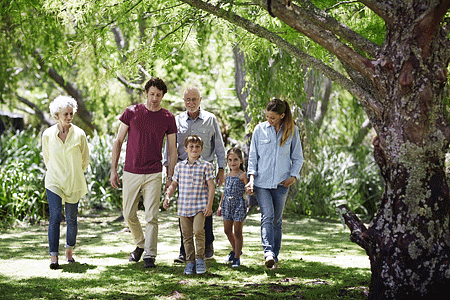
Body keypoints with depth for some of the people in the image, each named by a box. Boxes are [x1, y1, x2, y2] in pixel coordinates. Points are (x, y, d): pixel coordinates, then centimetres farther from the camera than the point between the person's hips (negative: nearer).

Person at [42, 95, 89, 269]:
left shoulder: (79, 134, -5)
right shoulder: (47, 135, -4)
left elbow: (85, 159, 10)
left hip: (74, 182, 1)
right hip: (54, 181, -1)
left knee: (71, 219, 5)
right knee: (55, 217, -13)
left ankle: (69, 251, 27)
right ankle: (54, 257, -13)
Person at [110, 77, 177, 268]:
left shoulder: (168, 118, 1)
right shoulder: (131, 113, 0)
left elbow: (172, 150, 7)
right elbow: (118, 141, 6)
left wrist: (170, 177, 2)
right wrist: (113, 170, 2)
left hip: (153, 174, -1)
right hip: (131, 172, 1)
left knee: (151, 217, -7)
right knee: (129, 215, 9)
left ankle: (149, 255, -2)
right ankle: (140, 244, 33)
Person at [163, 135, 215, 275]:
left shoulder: (206, 166, -2)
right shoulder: (179, 166, 8)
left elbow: (211, 187, -3)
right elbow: (173, 184, 16)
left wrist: (209, 205, -10)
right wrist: (167, 196, 0)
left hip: (199, 206, -4)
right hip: (183, 206, 4)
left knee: (198, 230, -19)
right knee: (186, 235, 5)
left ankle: (200, 258, -4)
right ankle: (190, 261, 16)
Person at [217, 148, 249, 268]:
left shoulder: (243, 175, -7)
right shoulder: (228, 176, 12)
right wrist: (220, 206, 20)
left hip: (239, 205, -7)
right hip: (227, 205, 7)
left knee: (237, 232, 0)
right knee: (227, 230, 14)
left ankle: (237, 257, 8)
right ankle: (235, 250, 37)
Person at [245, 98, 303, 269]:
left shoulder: (292, 131, 3)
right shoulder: (260, 129, 2)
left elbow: (298, 157, 11)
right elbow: (253, 156, 6)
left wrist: (293, 176, -3)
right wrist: (251, 178, -4)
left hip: (281, 183, 1)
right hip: (262, 182, -1)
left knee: (277, 220, 6)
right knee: (267, 216, -17)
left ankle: (274, 257, 13)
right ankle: (268, 253, -30)